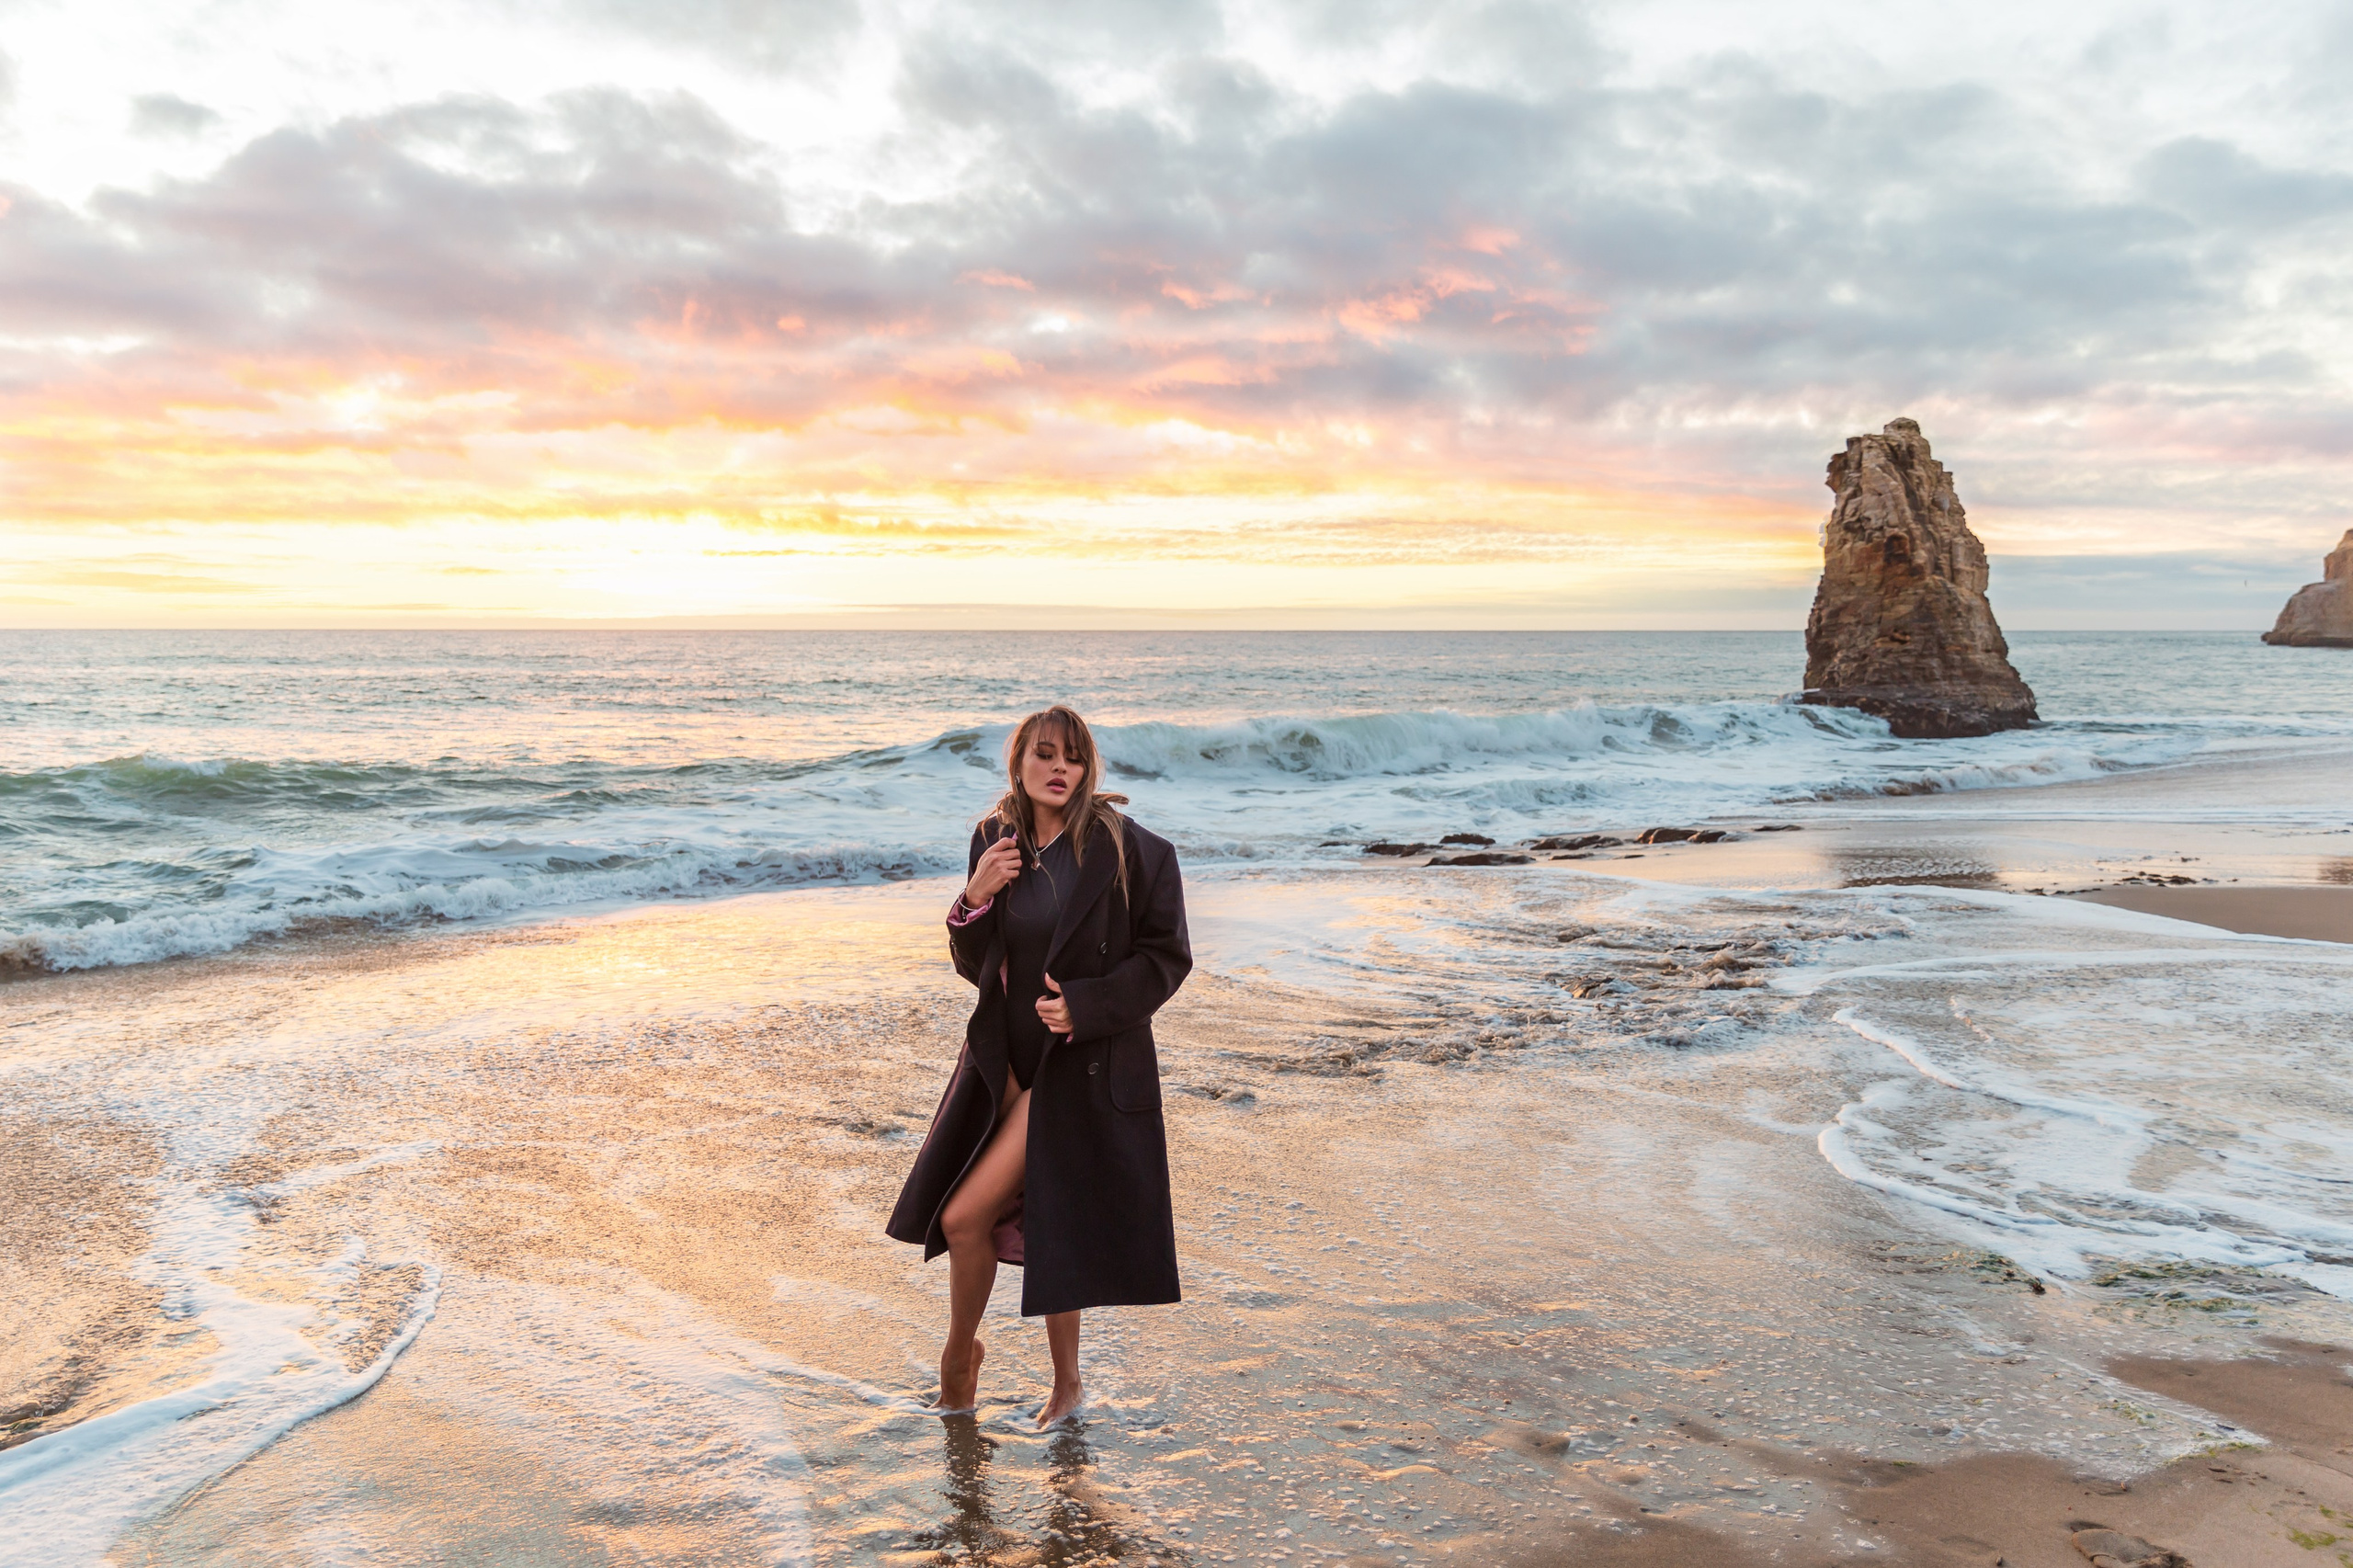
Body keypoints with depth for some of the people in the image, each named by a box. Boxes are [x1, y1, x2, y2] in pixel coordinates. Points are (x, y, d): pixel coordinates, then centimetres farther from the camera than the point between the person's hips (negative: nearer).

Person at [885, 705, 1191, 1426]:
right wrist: (974, 899, -12)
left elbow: (1167, 957, -8)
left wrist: (1084, 1003, -19)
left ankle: (961, 1347, 23)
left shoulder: (1128, 851, -13)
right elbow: (975, 967, 6)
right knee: (1041, 1227, 14)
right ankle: (1066, 1383, 35)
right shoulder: (996, 841, 2)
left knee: (965, 1215, -6)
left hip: (1083, 1065, -5)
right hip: (1006, 1057, 5)